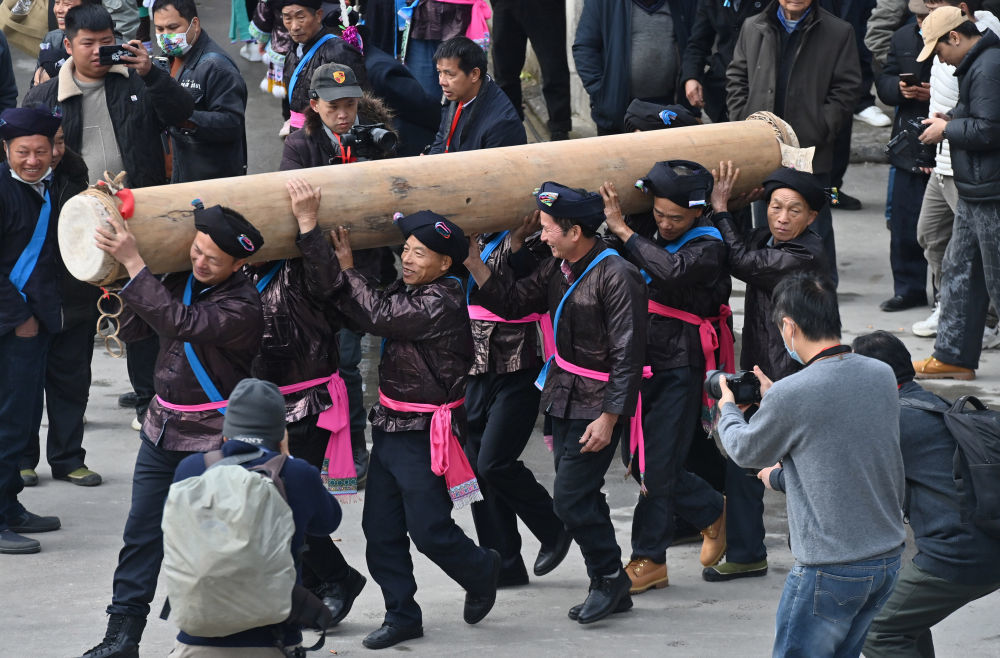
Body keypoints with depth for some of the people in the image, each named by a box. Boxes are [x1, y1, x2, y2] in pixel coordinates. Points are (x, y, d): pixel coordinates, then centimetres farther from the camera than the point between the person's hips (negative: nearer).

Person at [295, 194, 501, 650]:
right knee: (381, 530, 9)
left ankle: (481, 572, 30)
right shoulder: (407, 290, 7)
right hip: (390, 426, 8)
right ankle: (402, 616, 20)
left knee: (429, 532, 1)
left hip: (426, 436, -8)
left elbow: (375, 314, -30)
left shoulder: (442, 304, -22)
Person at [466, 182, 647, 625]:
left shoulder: (616, 277, -20)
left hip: (597, 404, -9)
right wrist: (472, 262, 1)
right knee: (579, 496, 13)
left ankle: (610, 577, 8)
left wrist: (608, 418, -21)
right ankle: (609, 589, 23)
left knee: (571, 498, -10)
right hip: (564, 396, 9)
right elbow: (513, 302, 10)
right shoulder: (559, 269, 6)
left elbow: (628, 354, -21)